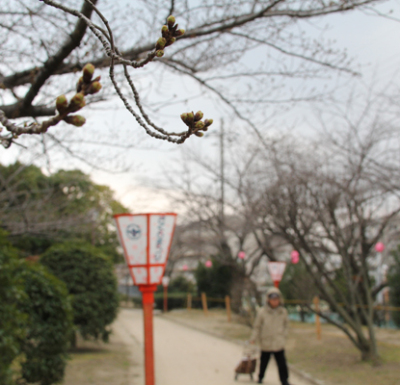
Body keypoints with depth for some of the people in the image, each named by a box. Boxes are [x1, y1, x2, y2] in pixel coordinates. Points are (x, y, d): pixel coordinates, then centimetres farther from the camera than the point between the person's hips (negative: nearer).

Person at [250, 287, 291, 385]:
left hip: (279, 344, 1)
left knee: (282, 363, -3)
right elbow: (257, 326, 1)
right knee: (264, 361, 15)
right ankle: (260, 377, 37)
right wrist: (254, 338, 2)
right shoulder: (262, 312, -8)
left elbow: (286, 324, 15)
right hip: (265, 343, 0)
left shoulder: (283, 312, 0)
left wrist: (284, 335, 6)